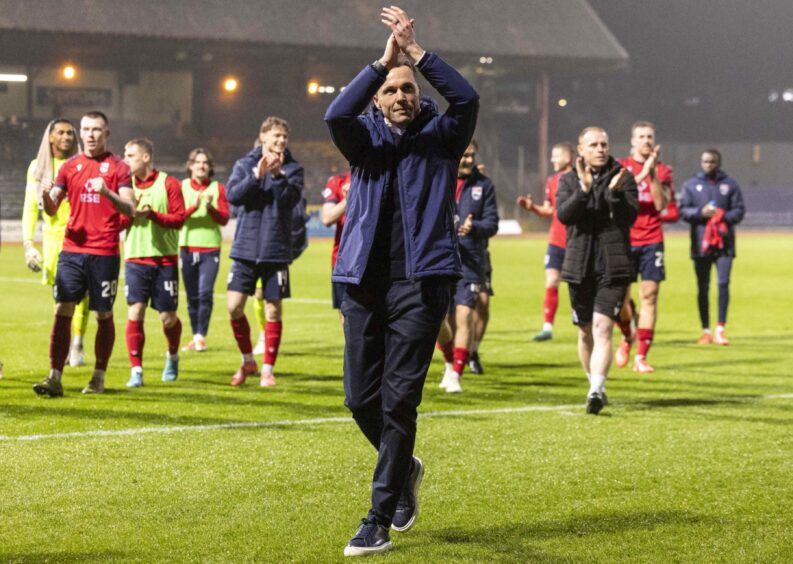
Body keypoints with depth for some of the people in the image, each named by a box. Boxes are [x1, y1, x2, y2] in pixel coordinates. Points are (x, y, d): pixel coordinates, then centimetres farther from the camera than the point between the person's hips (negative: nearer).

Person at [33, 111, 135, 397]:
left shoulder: (118, 167, 1)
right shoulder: (70, 166, 10)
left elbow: (129, 210, -8)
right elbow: (52, 209, 7)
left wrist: (107, 193, -25)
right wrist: (46, 197, -16)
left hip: (104, 253, -2)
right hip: (72, 250, 2)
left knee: (104, 315, 4)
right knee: (62, 311, -7)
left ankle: (99, 378, 15)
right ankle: (54, 378, -9)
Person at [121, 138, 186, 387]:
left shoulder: (169, 183, -2)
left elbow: (179, 219, -7)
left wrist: (152, 214, -21)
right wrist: (131, 210, -14)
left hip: (165, 259, -2)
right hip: (135, 259, 2)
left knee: (168, 317, 5)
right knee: (135, 313, -11)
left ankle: (173, 356, 34)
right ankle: (136, 371, -7)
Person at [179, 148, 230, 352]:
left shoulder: (217, 188, 3)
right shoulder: (182, 187, 3)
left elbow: (224, 219, -2)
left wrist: (210, 207, -20)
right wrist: (193, 207, -22)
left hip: (211, 248, -1)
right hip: (187, 248, 1)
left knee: (205, 293, -14)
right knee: (192, 296, 6)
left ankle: (201, 336, -9)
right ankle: (195, 336, 15)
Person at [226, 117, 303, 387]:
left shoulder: (293, 168, 1)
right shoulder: (245, 164, 4)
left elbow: (291, 199, -13)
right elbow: (232, 194, -9)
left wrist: (277, 174, -26)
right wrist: (256, 175, -21)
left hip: (276, 250, -1)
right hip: (245, 249, 1)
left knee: (273, 311, 3)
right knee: (234, 307, -4)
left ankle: (268, 369, 14)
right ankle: (248, 361, 17)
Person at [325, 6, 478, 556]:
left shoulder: (441, 136, 7)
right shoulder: (365, 138, 9)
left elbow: (467, 99, -13)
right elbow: (336, 114, -13)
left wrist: (417, 51, -17)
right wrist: (383, 61, -18)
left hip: (421, 280, -3)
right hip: (364, 279, 3)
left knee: (399, 399, -8)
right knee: (361, 397, 6)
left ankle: (379, 522, -5)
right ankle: (404, 468, 35)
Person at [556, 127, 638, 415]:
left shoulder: (623, 177, 3)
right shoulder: (569, 180, 8)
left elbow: (630, 216, -7)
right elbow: (563, 214, -9)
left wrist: (614, 192, -23)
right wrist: (584, 188, -22)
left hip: (613, 267, -3)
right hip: (579, 266, 3)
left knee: (602, 327, -16)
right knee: (586, 332, 13)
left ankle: (597, 390, -25)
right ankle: (593, 384, 31)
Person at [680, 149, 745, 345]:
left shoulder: (730, 185, 8)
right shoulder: (690, 185, 9)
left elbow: (739, 210, 4)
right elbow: (683, 211, 2)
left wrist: (724, 217, -15)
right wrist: (701, 212, -16)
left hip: (724, 244, -1)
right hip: (700, 244, 1)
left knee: (723, 283, -11)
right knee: (703, 288, 5)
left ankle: (720, 329, -8)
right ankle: (706, 331, 14)